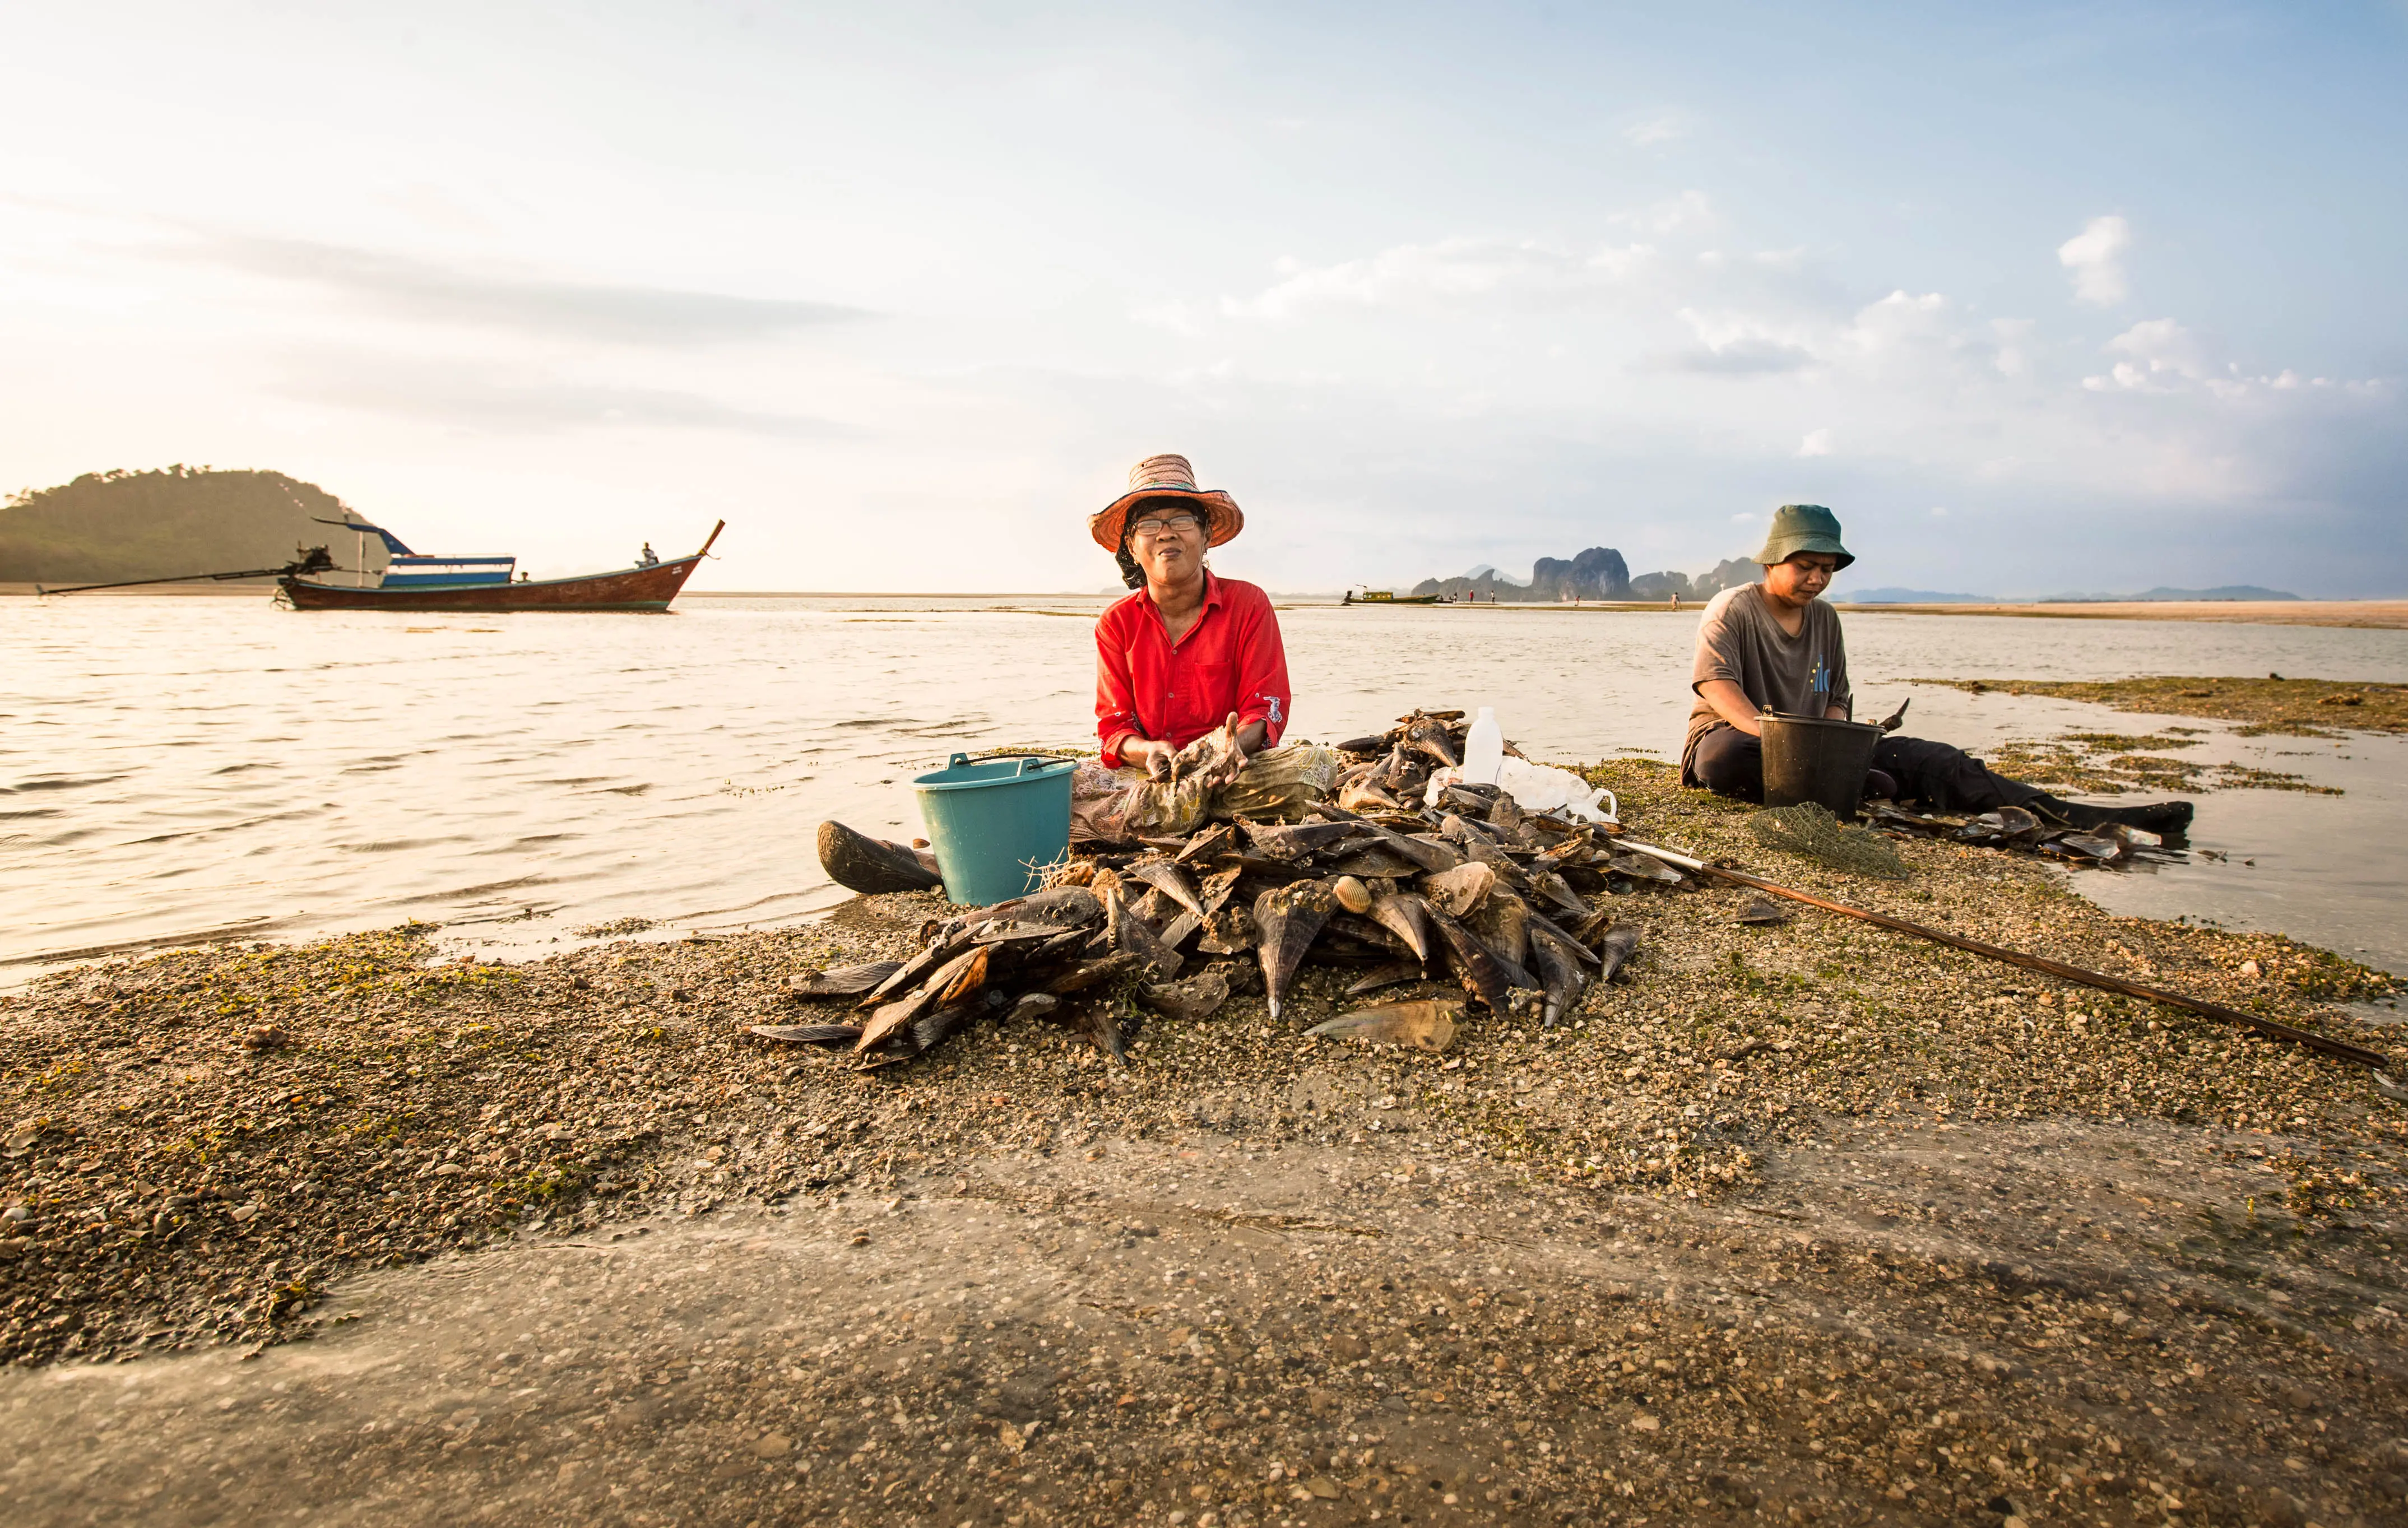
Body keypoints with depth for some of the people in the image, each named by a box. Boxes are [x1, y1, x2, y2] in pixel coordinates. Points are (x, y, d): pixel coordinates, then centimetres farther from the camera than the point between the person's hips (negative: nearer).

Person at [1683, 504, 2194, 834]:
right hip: (1733, 734, -5)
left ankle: (2076, 819, -18)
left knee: (1926, 757, -12)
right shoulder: (1732, 609, -6)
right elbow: (1717, 685, -19)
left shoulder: (1825, 619, 15)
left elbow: (1837, 699, 16)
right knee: (1723, 759, -44)